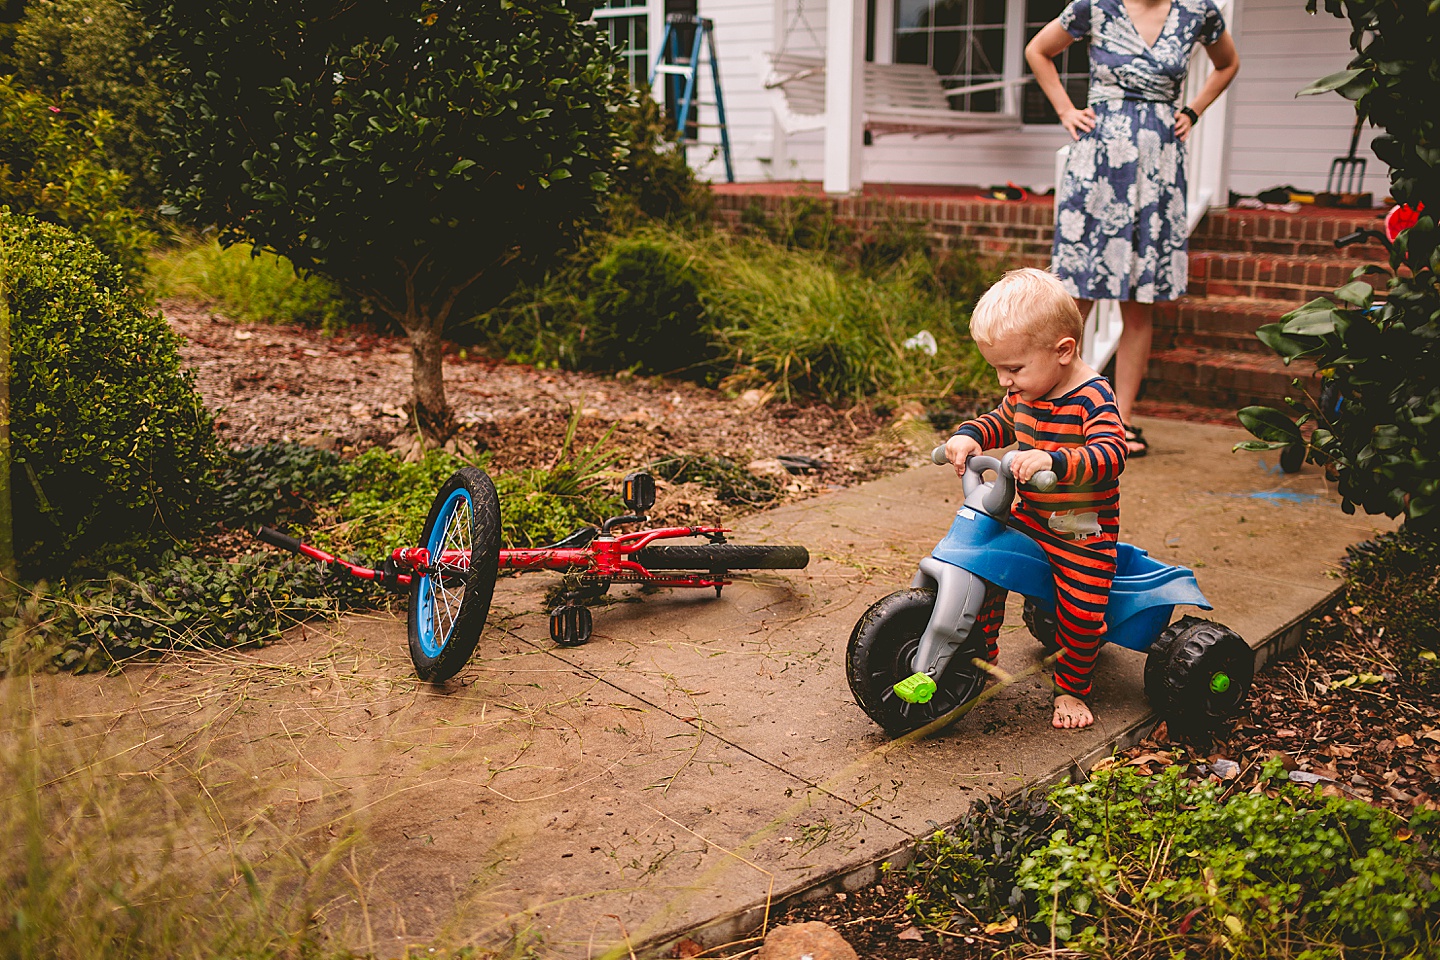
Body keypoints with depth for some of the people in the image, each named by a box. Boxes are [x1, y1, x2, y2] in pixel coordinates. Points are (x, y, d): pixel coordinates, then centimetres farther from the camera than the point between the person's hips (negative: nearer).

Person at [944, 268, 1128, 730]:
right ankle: (980, 658, 12)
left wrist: (1052, 460, -50)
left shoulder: (1093, 398, -21)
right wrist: (968, 436, -4)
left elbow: (1110, 454, -34)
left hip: (1085, 533, -6)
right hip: (1030, 518, 6)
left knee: (1080, 614, -6)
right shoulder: (1024, 392, 0)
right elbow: (1001, 422, 18)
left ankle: (1072, 690, 21)